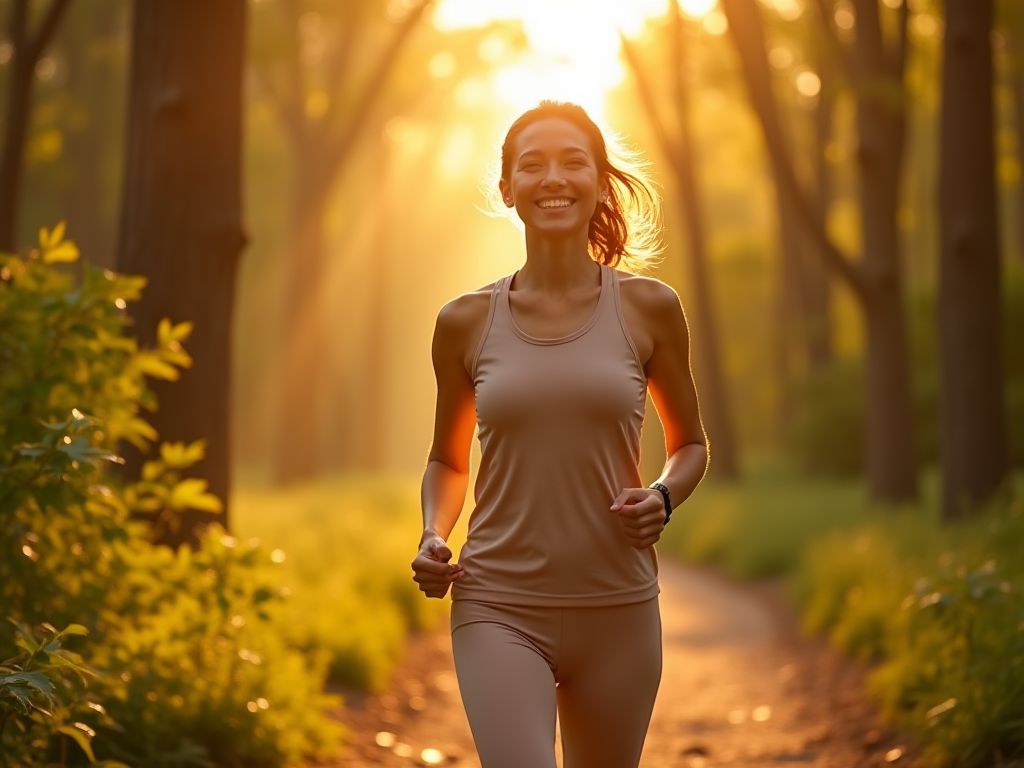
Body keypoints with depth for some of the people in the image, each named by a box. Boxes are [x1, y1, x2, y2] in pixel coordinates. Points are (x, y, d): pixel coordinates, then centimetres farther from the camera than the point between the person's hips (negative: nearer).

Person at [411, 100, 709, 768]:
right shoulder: (466, 322, 1)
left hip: (617, 610, 1)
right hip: (500, 608, -1)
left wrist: (663, 499, -9)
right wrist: (433, 537, -4)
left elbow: (691, 445, 12)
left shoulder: (649, 308, 0)